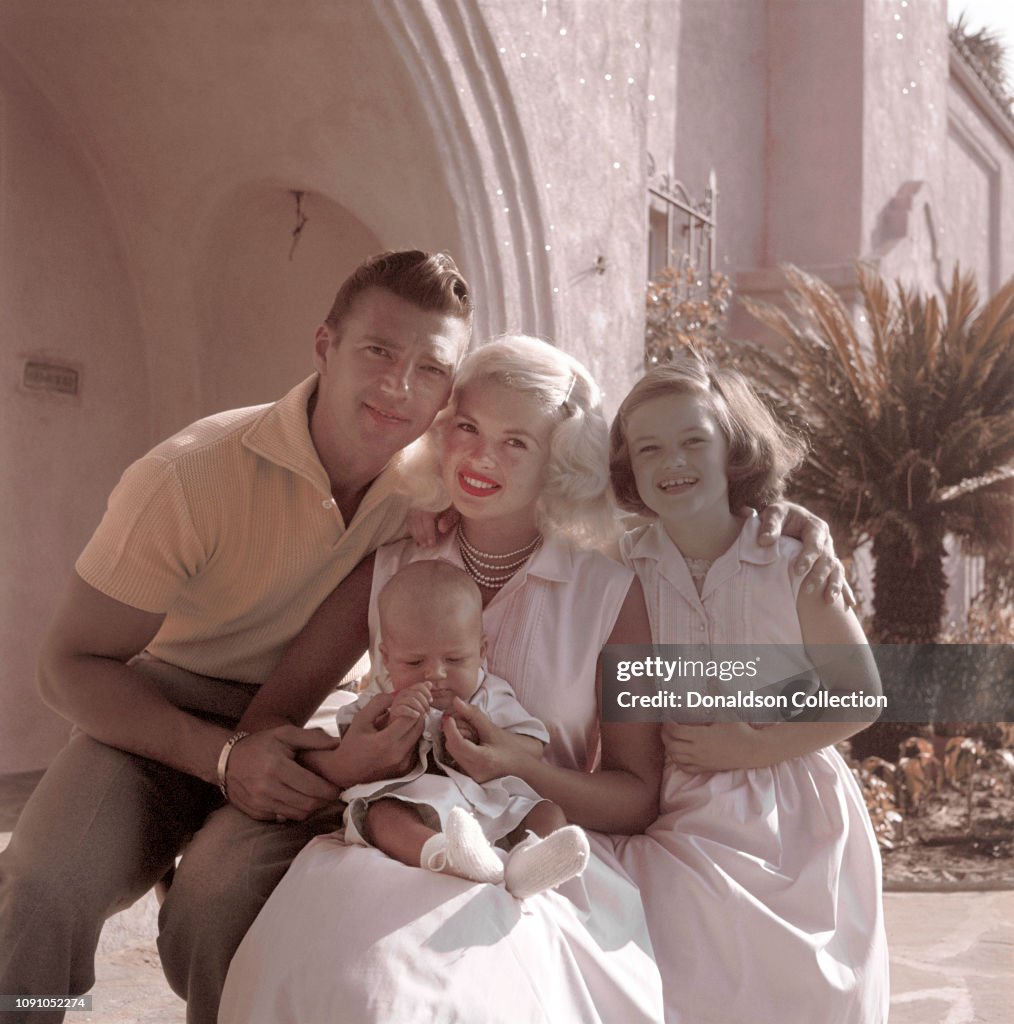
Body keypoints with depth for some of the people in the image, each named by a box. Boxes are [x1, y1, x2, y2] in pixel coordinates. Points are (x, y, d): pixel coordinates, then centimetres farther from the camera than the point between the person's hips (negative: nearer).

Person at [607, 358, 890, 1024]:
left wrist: (757, 748, -13)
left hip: (793, 825, 0)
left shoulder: (792, 562, -6)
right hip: (680, 825, 1)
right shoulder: (622, 571, -2)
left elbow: (861, 694, -3)